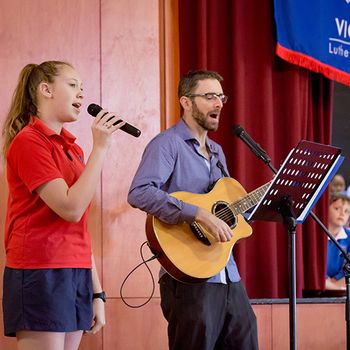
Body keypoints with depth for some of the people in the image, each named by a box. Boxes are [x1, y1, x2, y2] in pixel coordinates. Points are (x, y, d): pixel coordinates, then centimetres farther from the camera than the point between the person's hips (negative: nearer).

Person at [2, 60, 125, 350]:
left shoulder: (71, 149, 16)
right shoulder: (28, 141, -8)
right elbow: (71, 208, -18)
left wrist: (97, 293, 14)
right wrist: (100, 148, -14)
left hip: (77, 274, 8)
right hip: (41, 275, -8)